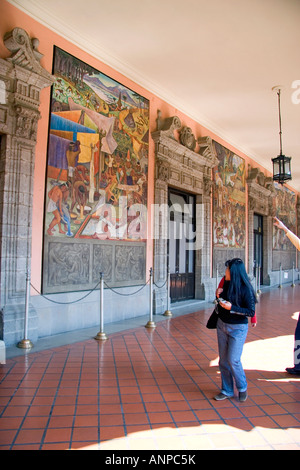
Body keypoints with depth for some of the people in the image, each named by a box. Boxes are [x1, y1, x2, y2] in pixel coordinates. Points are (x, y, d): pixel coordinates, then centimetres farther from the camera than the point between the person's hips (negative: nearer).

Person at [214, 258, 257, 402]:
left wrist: (231, 308, -26)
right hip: (222, 325, 6)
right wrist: (219, 296, -7)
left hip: (238, 328, -6)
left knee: (233, 360, -5)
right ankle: (227, 391, 26)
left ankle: (242, 388, 23)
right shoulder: (227, 284, 1)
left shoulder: (245, 289, -18)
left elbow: (251, 312, -18)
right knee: (223, 360, 10)